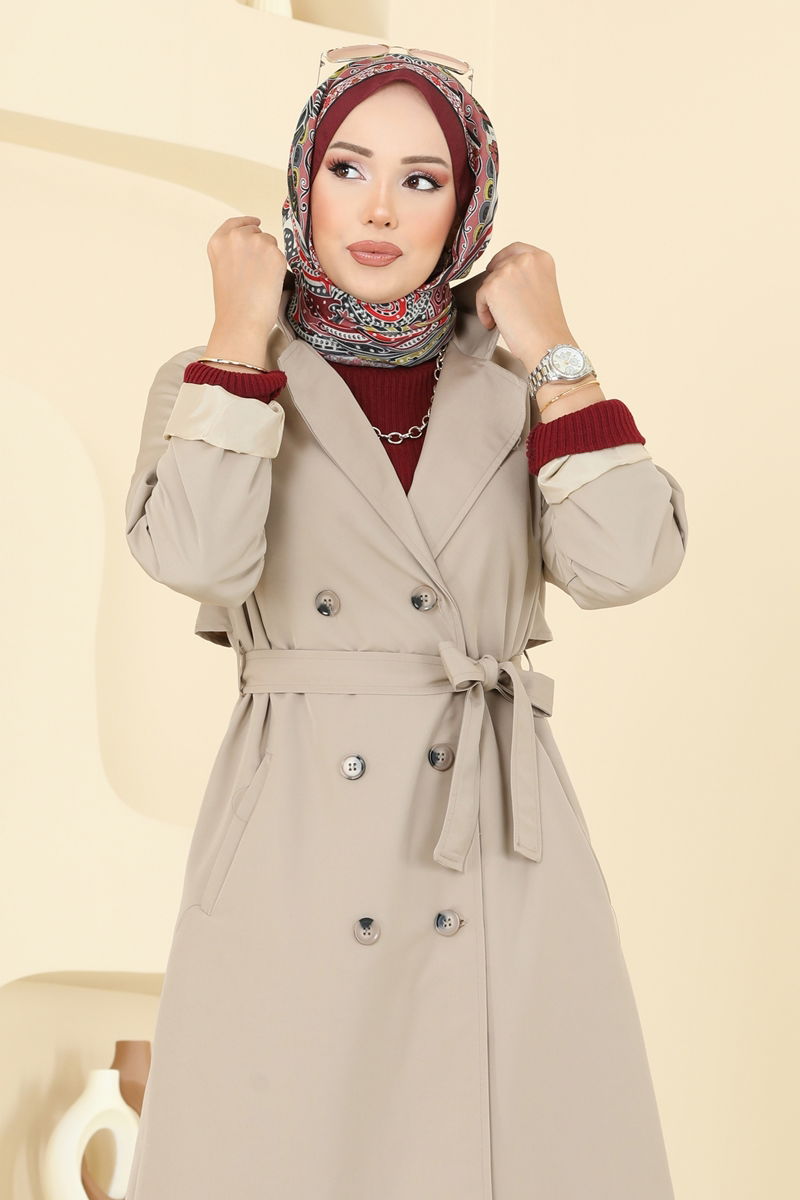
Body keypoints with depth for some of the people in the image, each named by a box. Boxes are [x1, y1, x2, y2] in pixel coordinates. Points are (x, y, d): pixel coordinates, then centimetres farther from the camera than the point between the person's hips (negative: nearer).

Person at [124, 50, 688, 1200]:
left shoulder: (513, 386, 8)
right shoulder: (216, 380, 3)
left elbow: (624, 561, -8)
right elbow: (197, 554, -18)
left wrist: (552, 350, -2)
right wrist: (246, 329, -8)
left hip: (496, 844, 2)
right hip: (297, 839, -1)